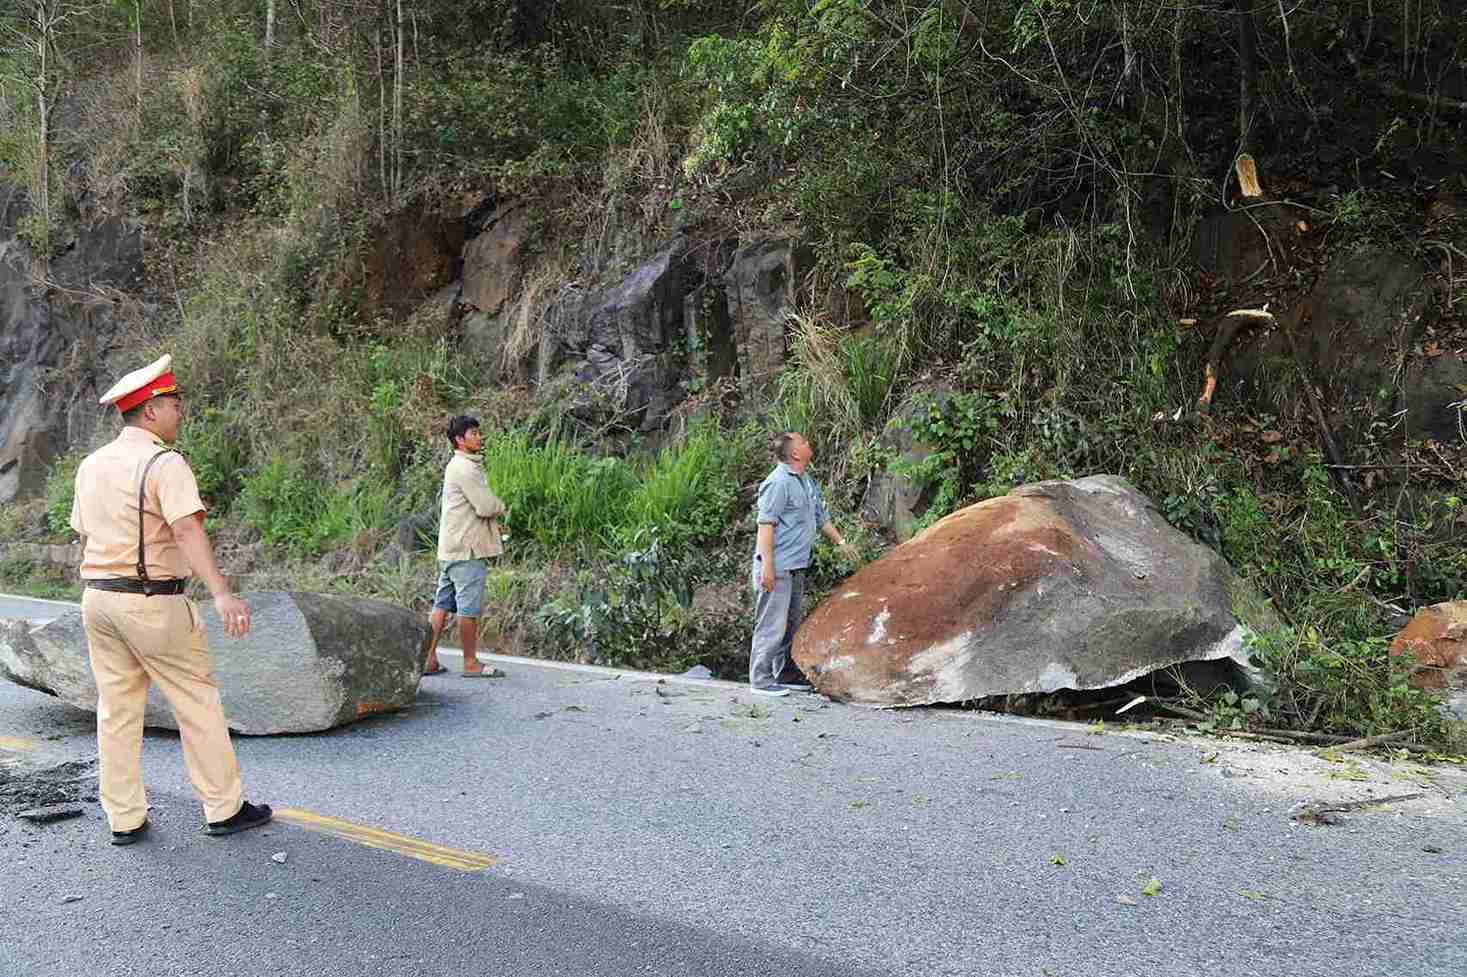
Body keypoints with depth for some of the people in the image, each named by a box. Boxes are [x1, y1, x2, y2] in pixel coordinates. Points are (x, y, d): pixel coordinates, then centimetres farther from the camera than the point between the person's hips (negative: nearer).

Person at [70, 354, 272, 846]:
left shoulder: (92, 464, 10)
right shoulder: (165, 464, -15)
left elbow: (85, 535, 18)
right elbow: (187, 531, -29)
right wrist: (222, 594, -38)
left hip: (97, 597, 8)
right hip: (153, 603, -7)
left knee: (116, 710, 12)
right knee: (197, 703, 4)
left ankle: (124, 819, 18)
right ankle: (224, 809, 11)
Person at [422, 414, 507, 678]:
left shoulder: (457, 466, 19)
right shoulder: (465, 468, -14)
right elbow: (486, 506, -19)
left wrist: (493, 509, 4)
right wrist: (501, 507, 1)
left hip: (451, 548, 10)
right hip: (467, 548, -10)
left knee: (442, 605, 10)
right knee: (469, 608, -2)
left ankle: (428, 659, 13)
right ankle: (471, 663, 5)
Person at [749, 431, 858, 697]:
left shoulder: (808, 483, 16)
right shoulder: (779, 482, -14)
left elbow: (821, 516, 30)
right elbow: (766, 524, -18)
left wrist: (840, 541, 29)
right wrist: (767, 564, -22)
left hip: (797, 566, 10)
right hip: (777, 567, -10)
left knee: (791, 624, 15)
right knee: (772, 624, -7)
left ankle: (786, 675, 24)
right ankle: (761, 679, -1)